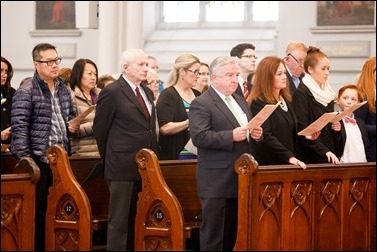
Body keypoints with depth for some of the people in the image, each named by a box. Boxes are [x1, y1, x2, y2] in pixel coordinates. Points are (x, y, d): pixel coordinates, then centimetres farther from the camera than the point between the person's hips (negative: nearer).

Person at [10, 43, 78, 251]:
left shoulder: (64, 89, 13)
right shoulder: (26, 92, -9)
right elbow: (19, 128, -14)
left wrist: (72, 125, 6)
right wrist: (25, 159, -19)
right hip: (38, 160, -6)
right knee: (36, 210, -1)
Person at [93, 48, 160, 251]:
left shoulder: (147, 92, 14)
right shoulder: (112, 92, -9)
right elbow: (100, 129, -5)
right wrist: (111, 158, 4)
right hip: (123, 167, -7)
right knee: (119, 221, -2)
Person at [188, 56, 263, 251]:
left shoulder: (240, 100, 17)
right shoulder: (201, 104, -9)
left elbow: (248, 130, 25)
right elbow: (199, 137, -20)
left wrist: (256, 134, 2)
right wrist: (231, 136, -25)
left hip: (240, 178, 8)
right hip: (217, 181, -8)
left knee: (232, 233, 11)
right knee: (213, 234, -4)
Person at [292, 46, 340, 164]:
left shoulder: (328, 93, 15)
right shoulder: (301, 93, -8)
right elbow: (302, 129, -15)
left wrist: (336, 128, 3)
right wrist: (325, 151, -20)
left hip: (330, 158, 7)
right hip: (311, 159, -7)